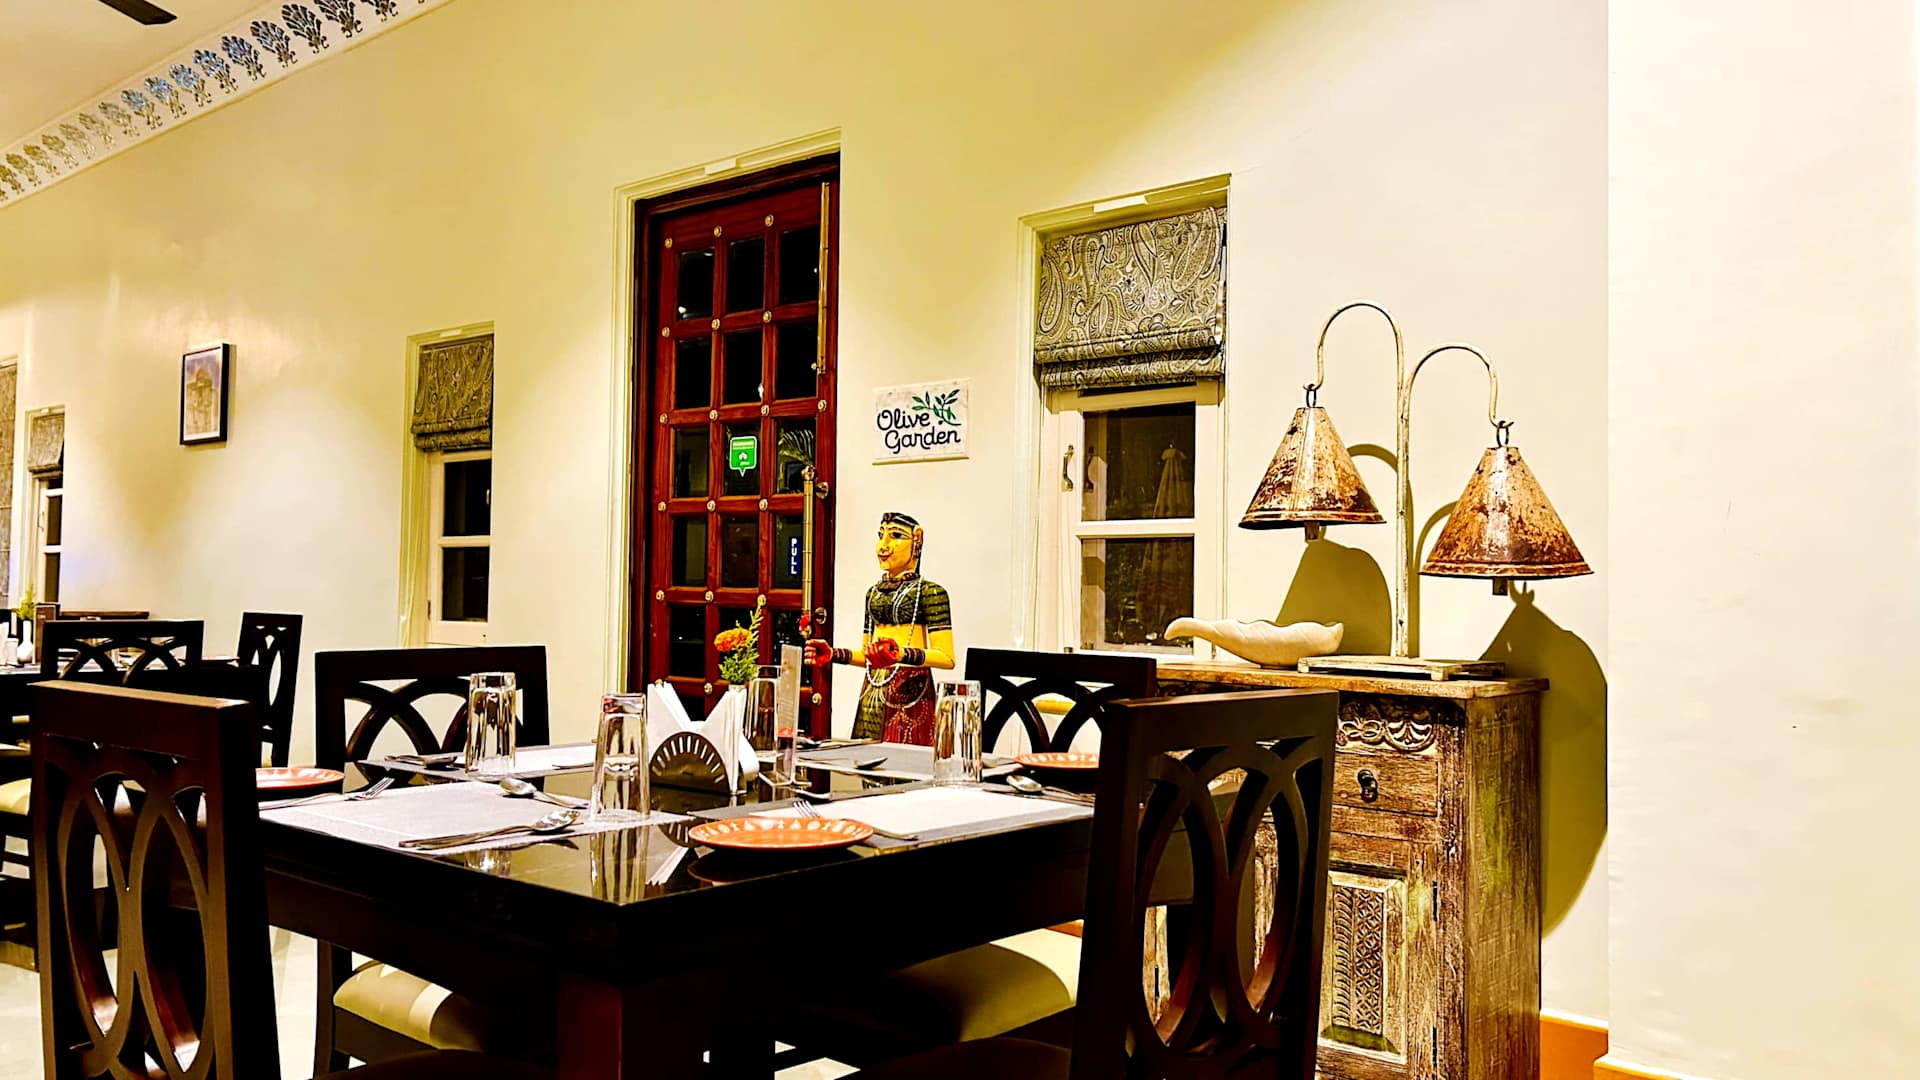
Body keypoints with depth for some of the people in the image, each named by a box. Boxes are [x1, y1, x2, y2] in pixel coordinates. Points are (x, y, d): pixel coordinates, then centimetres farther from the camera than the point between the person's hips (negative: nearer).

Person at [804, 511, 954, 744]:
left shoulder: (929, 592, -5)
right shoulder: (874, 592, 16)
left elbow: (947, 658, -16)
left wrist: (902, 654, -30)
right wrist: (834, 654, 9)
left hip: (908, 691, -6)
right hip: (872, 692, 6)